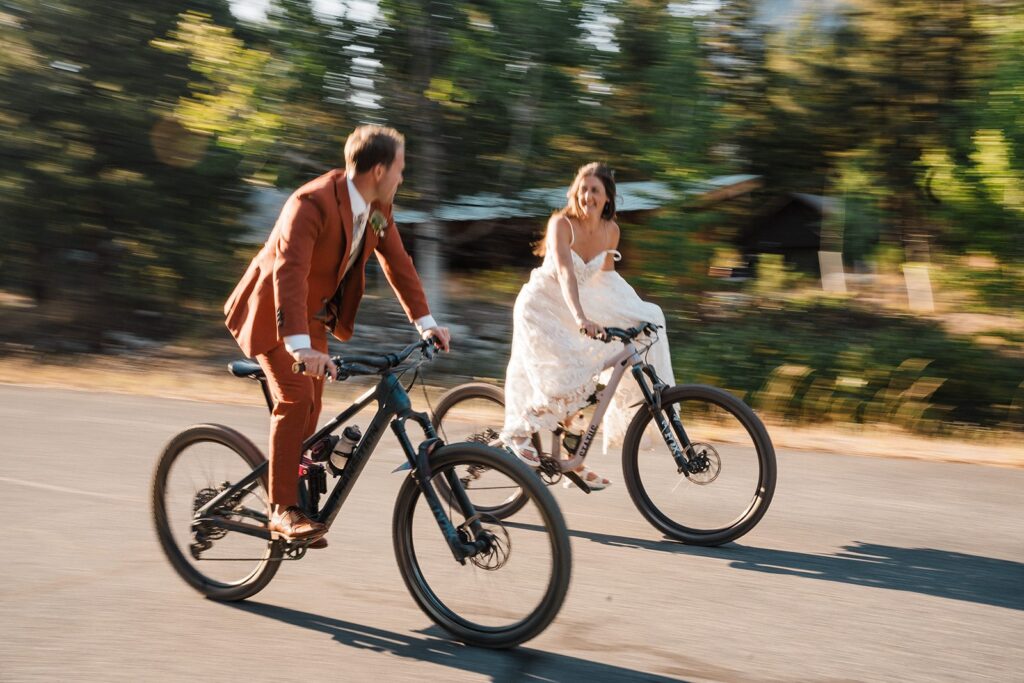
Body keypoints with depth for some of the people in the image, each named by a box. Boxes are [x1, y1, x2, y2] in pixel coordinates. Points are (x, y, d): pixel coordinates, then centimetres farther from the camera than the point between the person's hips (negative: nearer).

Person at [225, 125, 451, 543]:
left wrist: (425, 321, -3)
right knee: (294, 399, -20)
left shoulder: (378, 207, -5)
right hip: (272, 312, -8)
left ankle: (298, 505, 18)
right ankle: (283, 510, -13)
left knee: (310, 408, 6)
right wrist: (301, 347, -51)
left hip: (313, 315, 8)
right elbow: (289, 272, -41)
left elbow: (396, 261, 3)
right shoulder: (312, 203, -31)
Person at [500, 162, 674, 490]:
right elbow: (565, 273, -36)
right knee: (566, 380, -22)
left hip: (581, 303, 6)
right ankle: (516, 432, -2)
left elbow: (606, 277, 10)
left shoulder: (611, 230, -4)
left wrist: (634, 313, 7)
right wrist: (580, 318, -50)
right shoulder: (562, 223, -22)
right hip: (542, 306, -6)